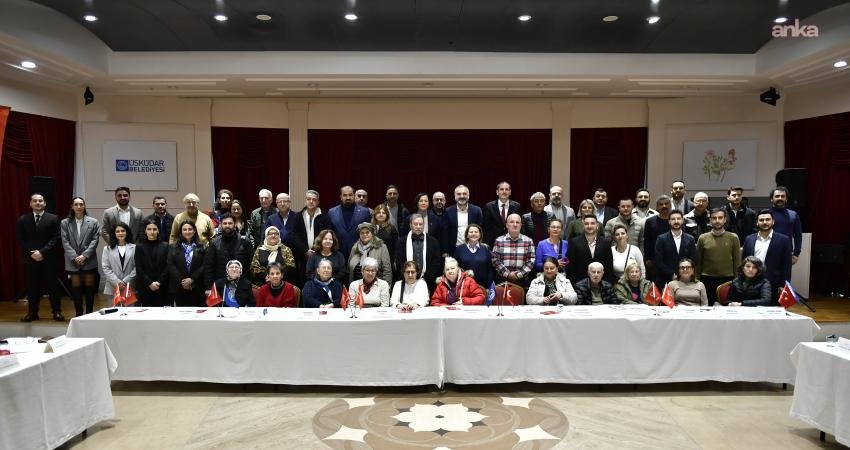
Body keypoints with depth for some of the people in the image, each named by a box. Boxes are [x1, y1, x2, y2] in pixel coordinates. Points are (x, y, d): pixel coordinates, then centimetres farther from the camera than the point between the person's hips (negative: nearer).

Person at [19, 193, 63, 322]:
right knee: (32, 286, 6)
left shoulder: (53, 219, 2)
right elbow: (20, 240, 5)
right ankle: (32, 312, 15)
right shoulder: (23, 220, 9)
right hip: (30, 259, 2)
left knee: (52, 285, 2)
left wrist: (42, 252, -13)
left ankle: (57, 312, 8)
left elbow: (56, 238, -5)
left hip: (48, 259, -2)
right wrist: (31, 253, -8)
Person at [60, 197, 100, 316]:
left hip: (89, 261, -1)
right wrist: (75, 257, -11)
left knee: (89, 288, 5)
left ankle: (89, 313, 14)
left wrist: (84, 255, -12)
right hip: (72, 262, 1)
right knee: (76, 288, 6)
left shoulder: (93, 222, 4)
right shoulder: (65, 223, 6)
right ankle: (78, 313, 15)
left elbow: (95, 240, -2)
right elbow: (65, 242, 0)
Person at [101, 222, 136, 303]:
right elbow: (105, 267, 3)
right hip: (113, 287, 1)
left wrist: (126, 281, -9)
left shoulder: (134, 248, 2)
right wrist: (117, 282, -8)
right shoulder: (107, 249, 9)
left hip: (130, 287, -1)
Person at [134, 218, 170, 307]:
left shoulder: (165, 246, 6)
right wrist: (150, 283, -9)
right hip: (144, 288, 0)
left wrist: (159, 282, -9)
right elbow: (139, 269, 1)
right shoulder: (140, 247, 6)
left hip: (162, 287, 0)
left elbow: (167, 267, 1)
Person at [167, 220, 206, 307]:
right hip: (179, 287, 1)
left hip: (197, 288, -1)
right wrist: (181, 280, -10)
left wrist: (192, 279, -12)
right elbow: (170, 265, 0)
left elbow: (204, 266, -2)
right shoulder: (173, 247, 10)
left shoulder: (201, 247, 5)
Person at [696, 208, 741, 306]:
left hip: (728, 279, 0)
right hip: (707, 279, 0)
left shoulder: (733, 237, 2)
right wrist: (697, 279, 7)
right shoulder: (703, 238, 3)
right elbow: (698, 261, 9)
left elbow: (737, 261, 4)